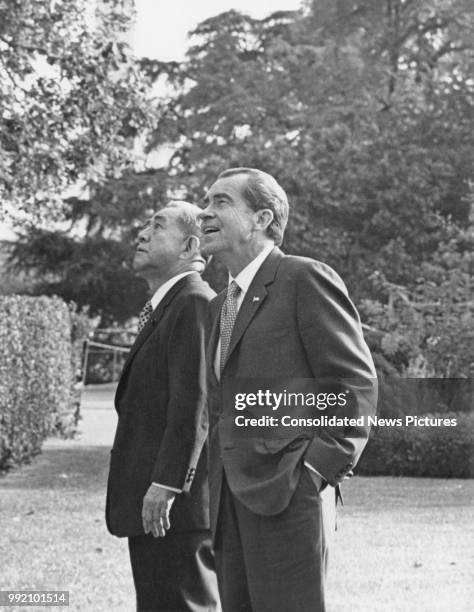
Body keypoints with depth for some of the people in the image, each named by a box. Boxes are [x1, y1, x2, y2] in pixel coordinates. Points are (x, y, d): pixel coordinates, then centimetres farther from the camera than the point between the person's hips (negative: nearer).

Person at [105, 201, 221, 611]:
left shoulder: (195, 304, -12)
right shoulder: (164, 309, 21)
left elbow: (194, 403, -20)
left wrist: (166, 483, -23)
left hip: (176, 505, -10)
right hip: (150, 505, 10)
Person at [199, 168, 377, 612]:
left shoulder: (306, 279, -4)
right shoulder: (220, 306, 22)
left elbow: (357, 383, -9)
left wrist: (320, 468, -15)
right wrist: (216, 484, 13)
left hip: (286, 495, -8)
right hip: (229, 500, 8)